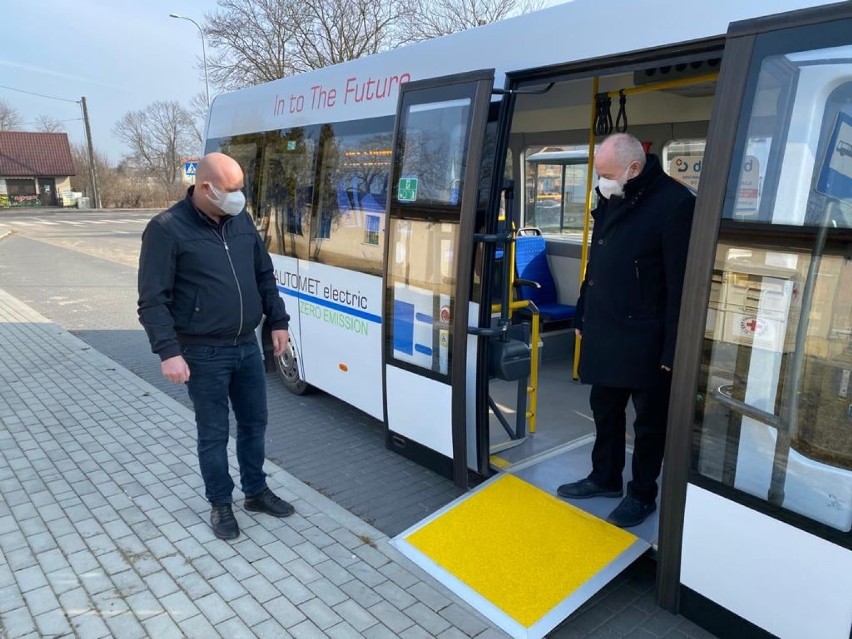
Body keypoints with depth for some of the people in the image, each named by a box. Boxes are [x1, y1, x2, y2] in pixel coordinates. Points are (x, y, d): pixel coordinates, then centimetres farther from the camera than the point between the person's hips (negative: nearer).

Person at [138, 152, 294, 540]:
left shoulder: (241, 220, 5)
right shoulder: (167, 229, -13)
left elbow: (264, 276, 15)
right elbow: (152, 301, -14)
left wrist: (277, 321, 12)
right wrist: (168, 352, -20)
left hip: (247, 346, 6)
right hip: (203, 354, -6)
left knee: (254, 422, 17)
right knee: (214, 433, 8)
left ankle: (256, 492, 36)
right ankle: (220, 504, 29)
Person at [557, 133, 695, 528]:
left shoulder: (675, 203, -17)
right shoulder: (610, 199, 7)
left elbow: (681, 285, -17)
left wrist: (673, 349, -16)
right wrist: (582, 316, 16)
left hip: (645, 338, -7)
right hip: (602, 330, 7)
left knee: (649, 420, 10)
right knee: (605, 410, 19)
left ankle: (643, 494, 28)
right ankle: (605, 477, 37)